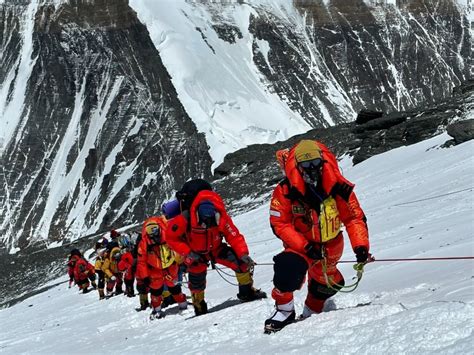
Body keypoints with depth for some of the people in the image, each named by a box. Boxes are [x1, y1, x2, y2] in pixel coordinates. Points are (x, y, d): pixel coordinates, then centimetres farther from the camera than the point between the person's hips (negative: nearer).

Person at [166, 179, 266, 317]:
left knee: (241, 262, -14)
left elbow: (234, 236, -20)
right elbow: (171, 238, -21)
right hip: (196, 253, -2)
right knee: (197, 281, -1)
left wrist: (243, 254, -33)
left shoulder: (221, 217, -27)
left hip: (216, 248, 2)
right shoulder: (184, 219, -34)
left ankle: (247, 292, 6)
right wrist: (187, 254, -27)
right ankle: (199, 307, 30)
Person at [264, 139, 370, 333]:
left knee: (326, 281, 16)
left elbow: (355, 217, -10)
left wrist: (361, 246, -23)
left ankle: (311, 313, 47)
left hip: (331, 246, 3)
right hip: (300, 244, -3)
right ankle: (284, 310, -5)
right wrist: (305, 246, -25)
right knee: (288, 268, -29)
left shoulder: (338, 188, -18)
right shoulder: (286, 191, -21)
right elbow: (279, 224, -17)